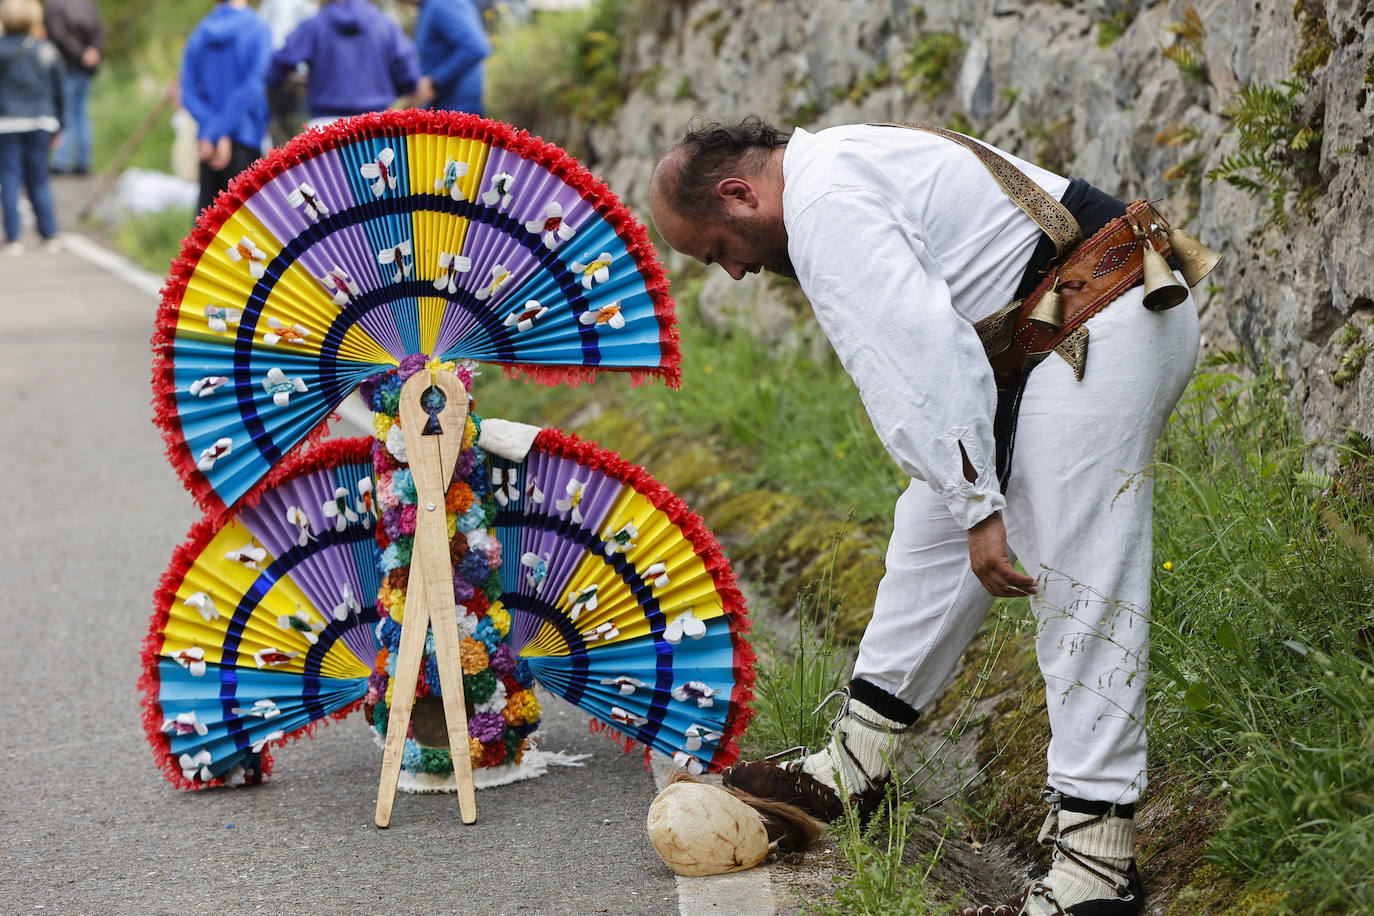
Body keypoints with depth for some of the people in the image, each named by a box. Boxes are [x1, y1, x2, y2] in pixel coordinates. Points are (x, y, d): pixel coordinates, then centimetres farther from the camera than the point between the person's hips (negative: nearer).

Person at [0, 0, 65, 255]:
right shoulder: (47, 52, 0)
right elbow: (58, 92, 7)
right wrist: (57, 126, 17)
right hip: (40, 122, 3)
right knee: (39, 180, 12)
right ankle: (50, 236, 12)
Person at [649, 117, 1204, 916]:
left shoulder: (826, 201, -14)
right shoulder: (848, 165, 19)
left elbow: (921, 358, -21)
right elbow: (931, 349, 23)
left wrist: (980, 509, -19)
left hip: (1103, 333, -11)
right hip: (1058, 340, 11)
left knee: (1079, 581, -10)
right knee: (933, 529, 16)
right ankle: (852, 771, 26)